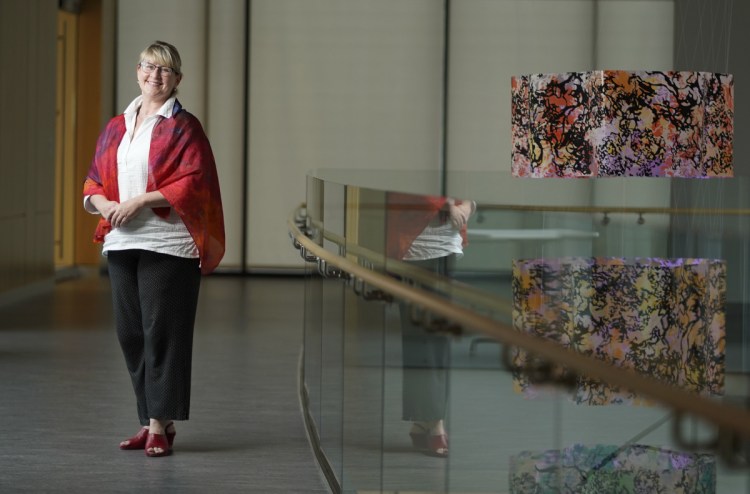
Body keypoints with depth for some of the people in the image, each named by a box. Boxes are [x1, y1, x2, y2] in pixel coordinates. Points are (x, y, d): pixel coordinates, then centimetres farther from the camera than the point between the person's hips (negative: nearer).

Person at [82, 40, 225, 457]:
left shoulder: (183, 127, -2)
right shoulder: (116, 128, 15)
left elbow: (191, 185, -12)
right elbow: (94, 182, 16)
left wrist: (139, 202, -17)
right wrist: (104, 204, -6)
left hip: (167, 246, -6)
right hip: (120, 241, 6)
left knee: (161, 333, -6)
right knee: (130, 334, 8)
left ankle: (161, 424, -1)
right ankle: (149, 421, 17)